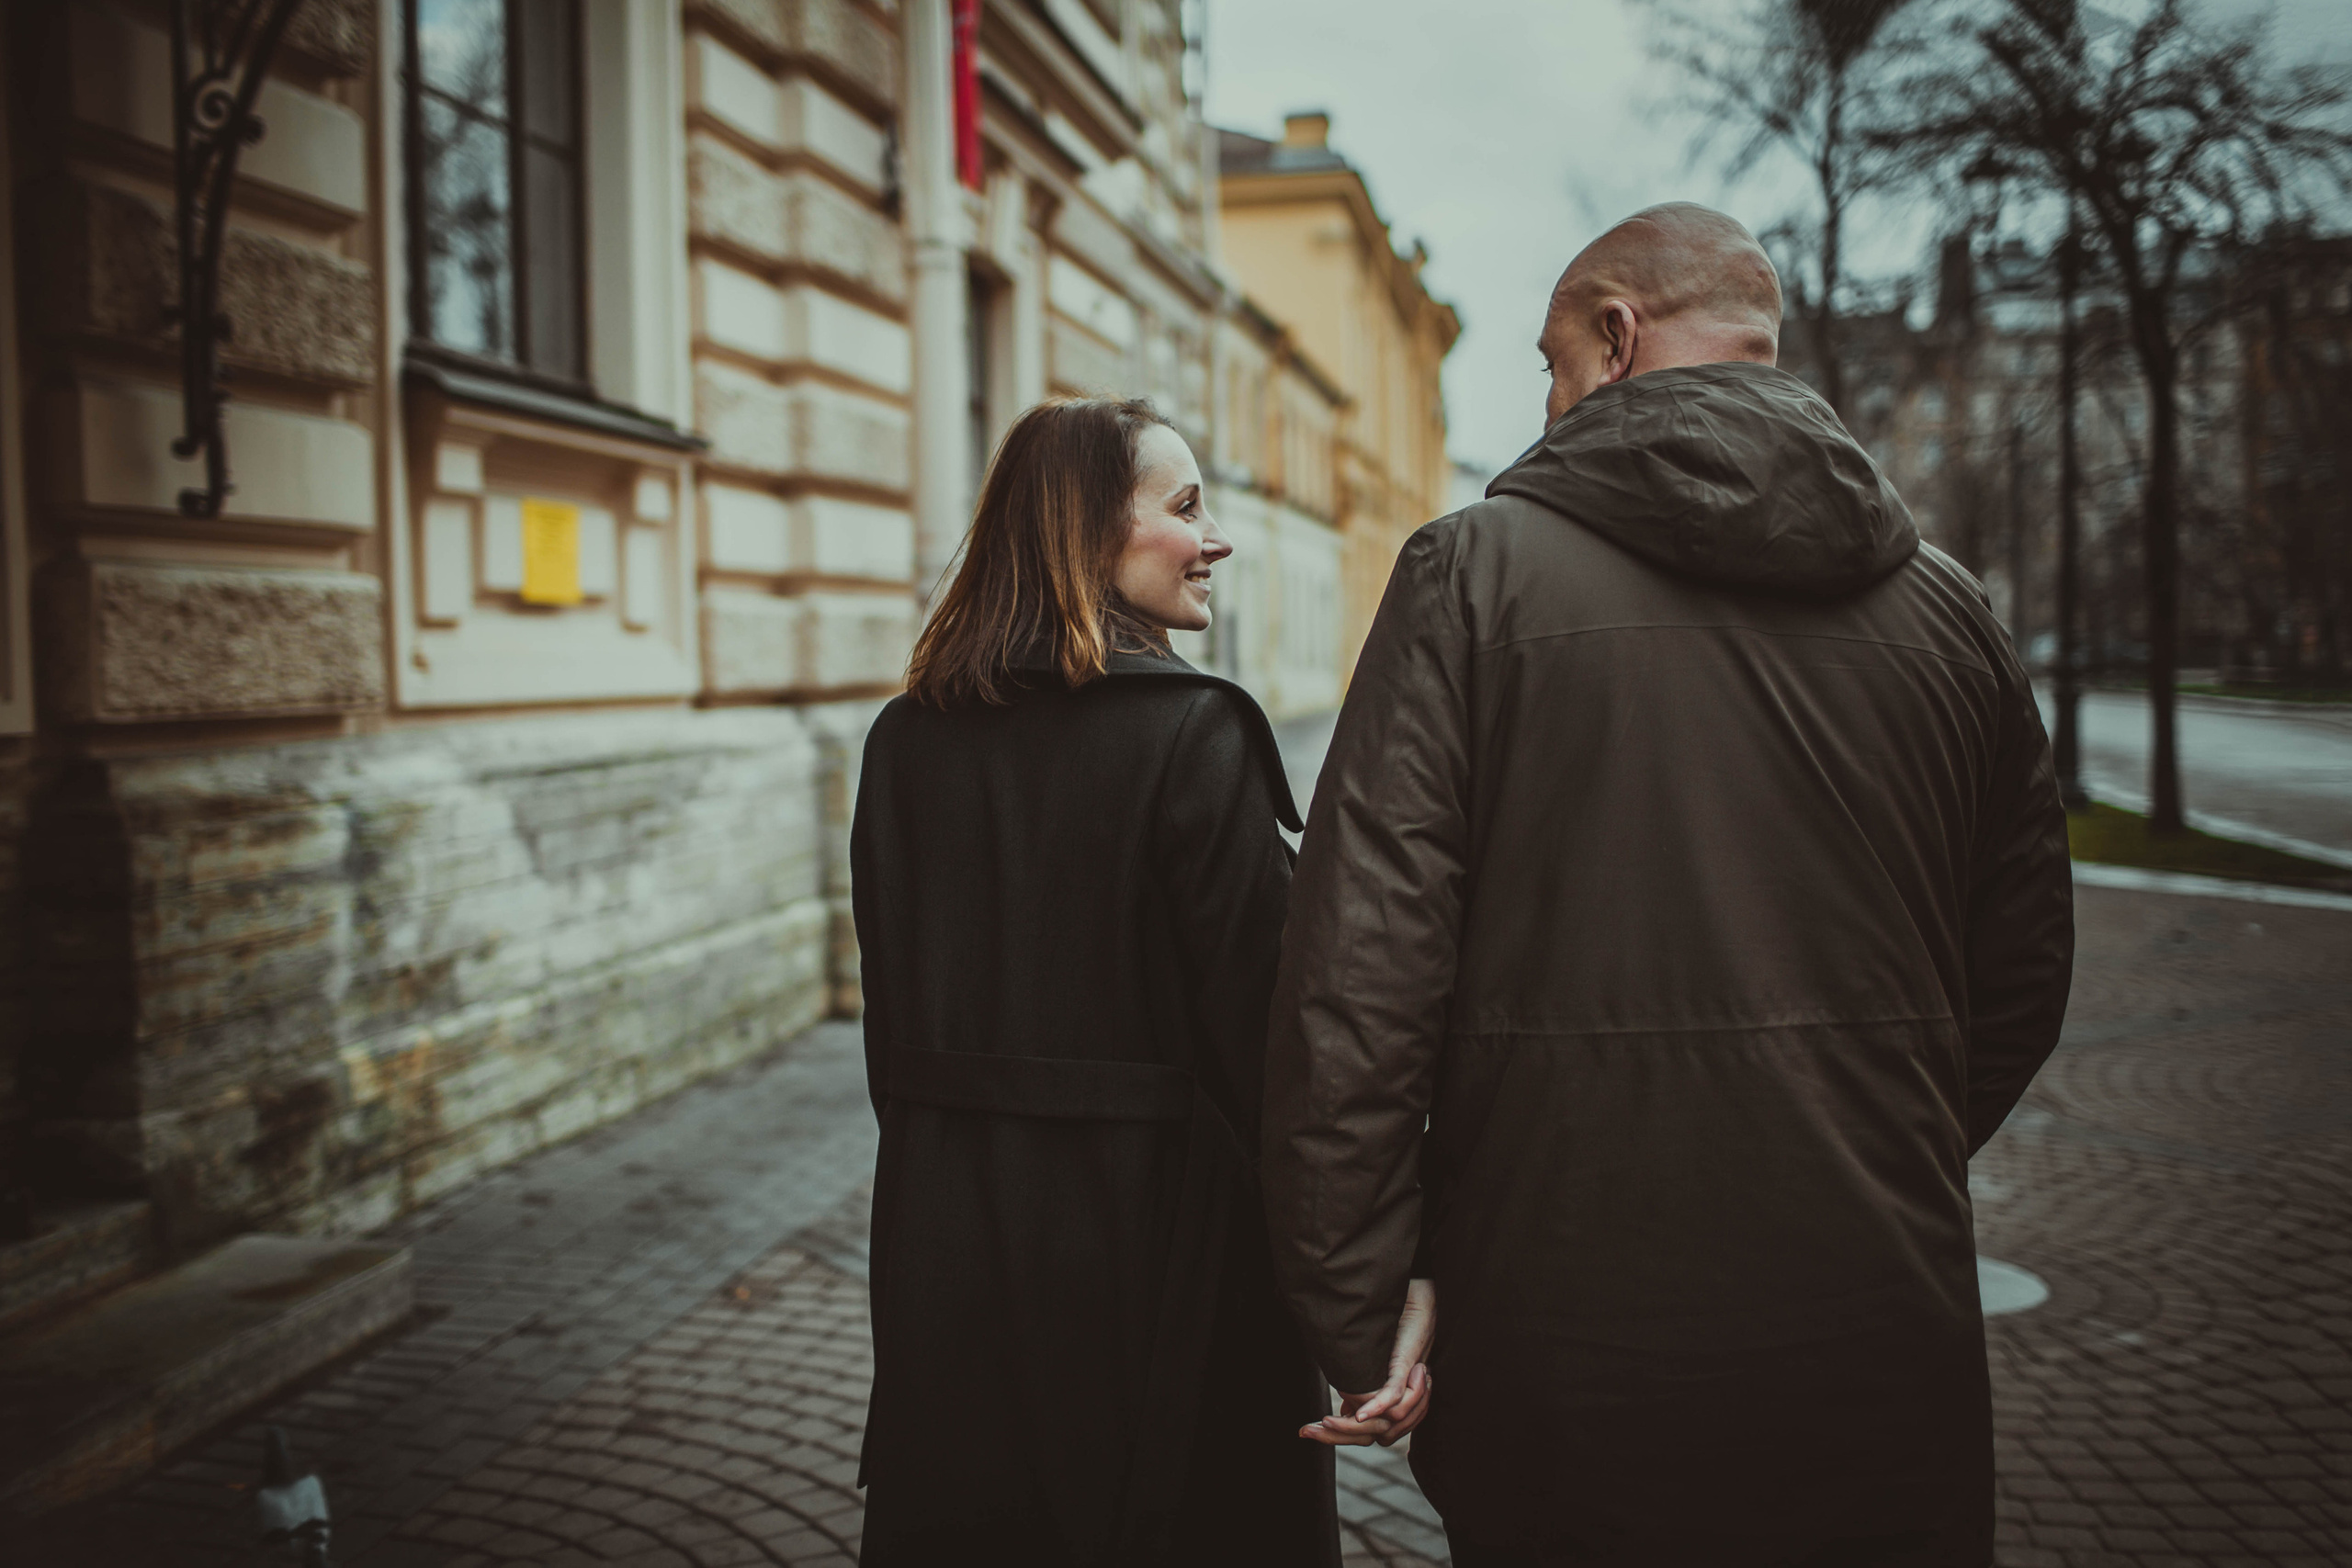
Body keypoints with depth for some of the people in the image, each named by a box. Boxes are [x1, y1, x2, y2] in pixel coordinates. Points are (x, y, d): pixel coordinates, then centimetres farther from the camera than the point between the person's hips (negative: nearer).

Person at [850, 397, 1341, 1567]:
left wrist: (942, 1147, 17)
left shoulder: (905, 737, 1)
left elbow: (889, 999, 7)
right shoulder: (1194, 735, -16)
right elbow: (1256, 1009, -16)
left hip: (946, 1218, 6)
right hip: (1151, 1209, -5)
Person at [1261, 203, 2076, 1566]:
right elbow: (2024, 969, 12)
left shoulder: (1480, 571, -8)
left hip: (1568, 1344, -3)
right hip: (1889, 1352, 3)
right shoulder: (1944, 608, 5)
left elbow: (1360, 967, -14)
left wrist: (1354, 1319, -7)